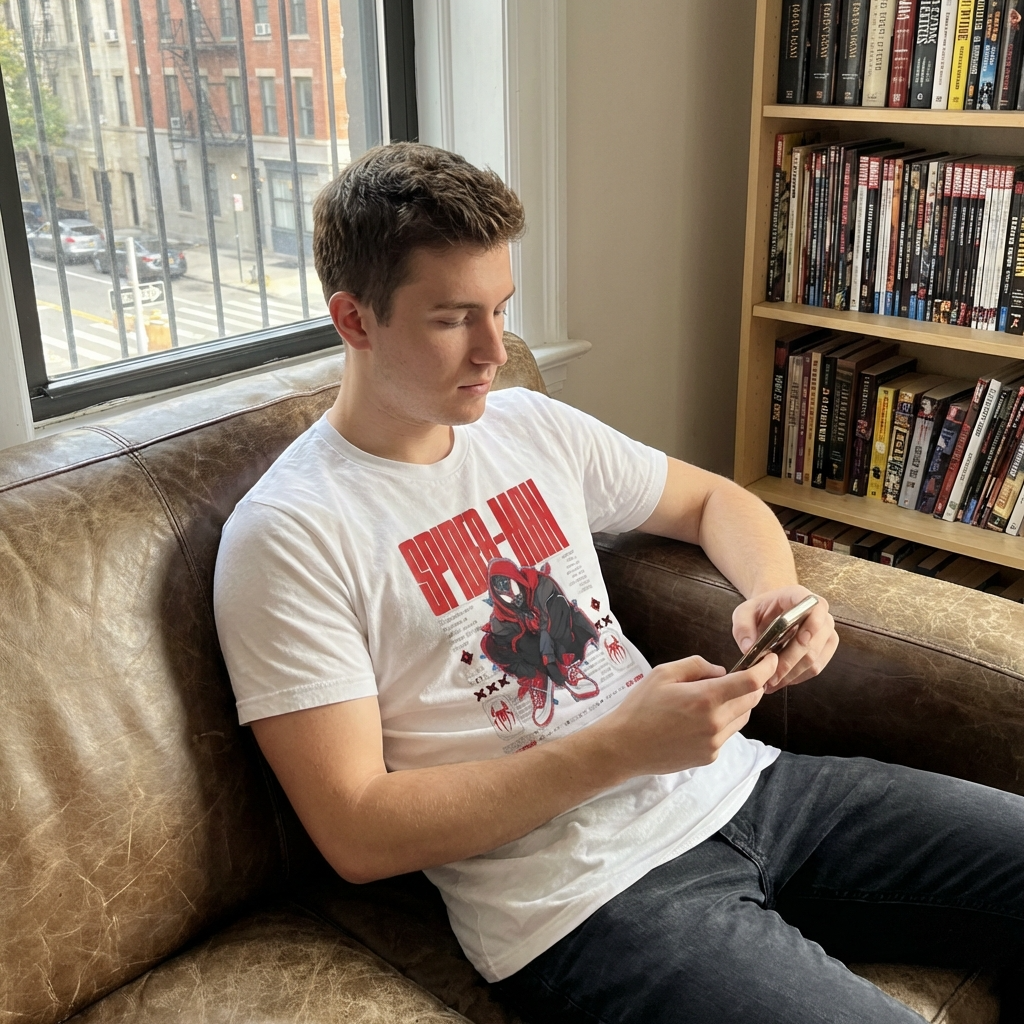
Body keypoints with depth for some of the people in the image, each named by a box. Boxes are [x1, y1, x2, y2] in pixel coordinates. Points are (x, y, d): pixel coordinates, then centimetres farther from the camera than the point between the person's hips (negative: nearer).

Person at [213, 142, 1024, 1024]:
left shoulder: (530, 424, 9)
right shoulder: (286, 537, -10)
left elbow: (712, 500, 23)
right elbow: (358, 835, -13)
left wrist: (775, 591, -1)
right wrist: (620, 746, -20)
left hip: (735, 785, 7)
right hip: (582, 898, -6)